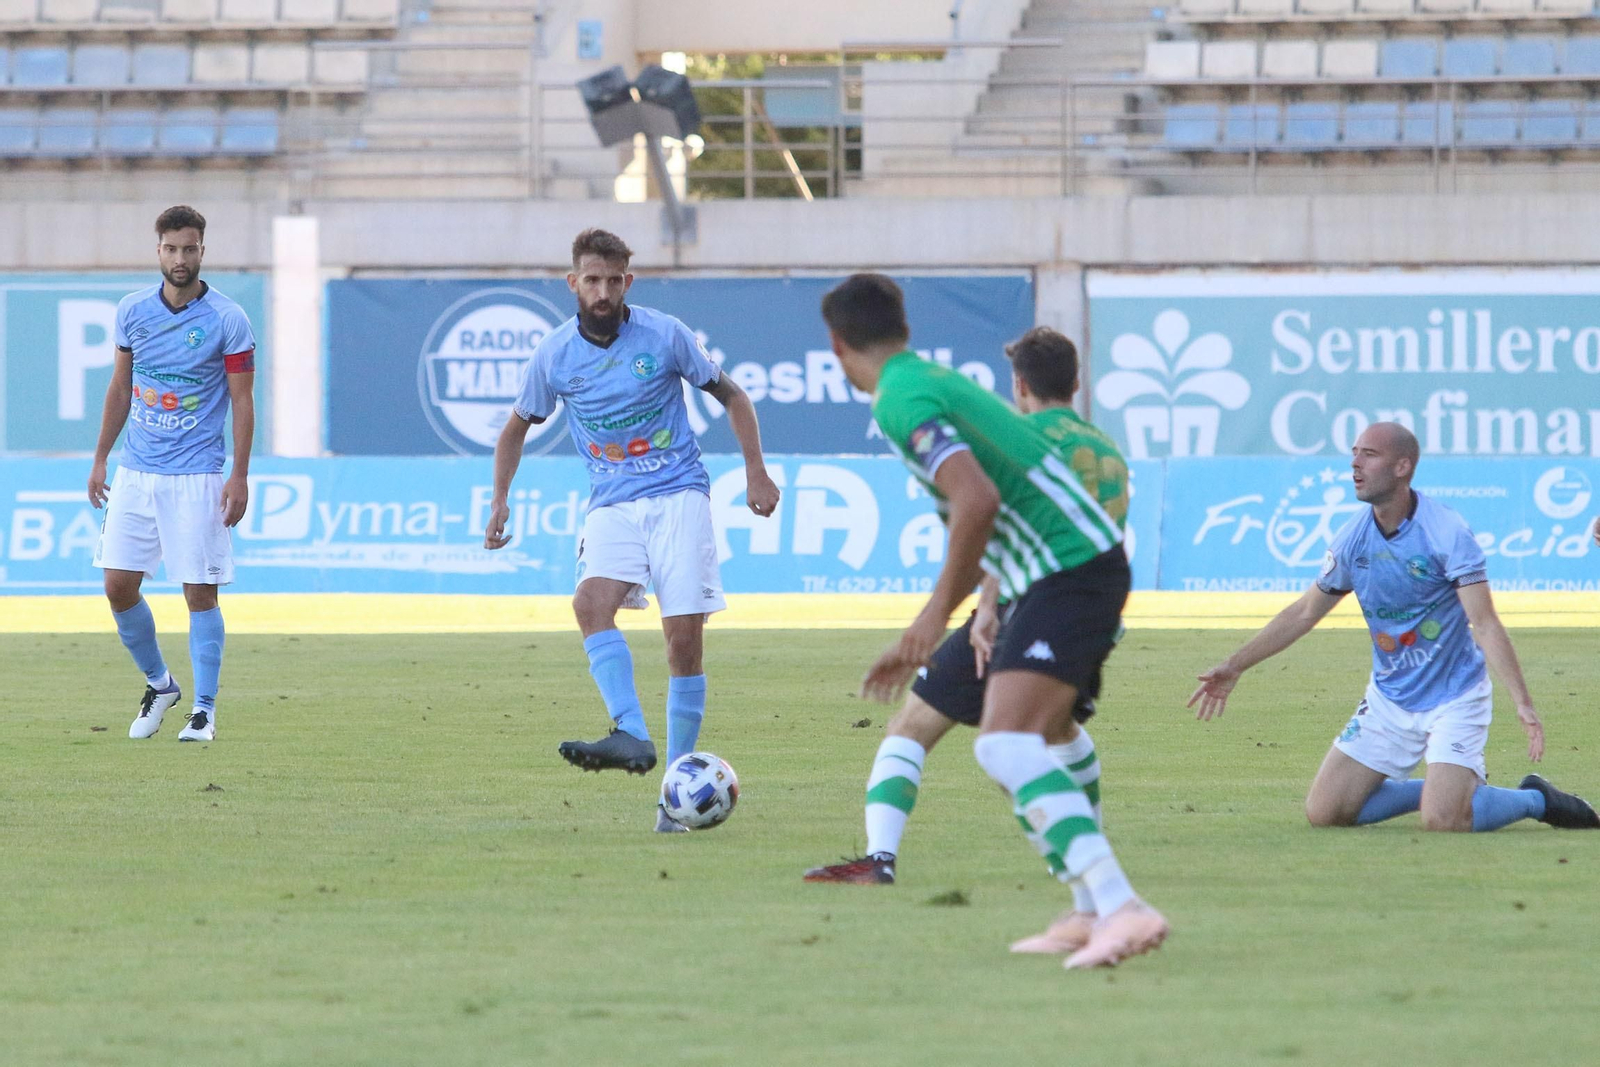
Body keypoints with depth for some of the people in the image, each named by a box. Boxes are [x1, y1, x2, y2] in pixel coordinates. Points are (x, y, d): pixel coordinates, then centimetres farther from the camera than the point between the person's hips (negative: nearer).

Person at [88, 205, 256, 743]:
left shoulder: (228, 319, -6)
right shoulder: (132, 310, 5)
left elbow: (242, 401, -5)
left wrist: (240, 476, -11)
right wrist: (99, 459, 13)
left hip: (195, 477, -4)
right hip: (135, 472, 4)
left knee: (200, 592, -5)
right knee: (119, 587, 1)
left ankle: (204, 709, 4)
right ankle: (158, 683, 21)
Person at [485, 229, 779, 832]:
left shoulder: (664, 335, -4)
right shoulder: (555, 354, 0)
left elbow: (730, 396, 9)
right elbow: (518, 426, 17)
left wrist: (755, 472, 3)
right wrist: (499, 501, 9)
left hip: (678, 495, -1)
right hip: (612, 505, 1)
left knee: (685, 636, -10)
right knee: (591, 602, -29)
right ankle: (631, 736, -39)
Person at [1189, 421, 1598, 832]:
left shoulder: (1447, 533, -20)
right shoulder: (1352, 538, -3)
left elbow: (1485, 625, -26)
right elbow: (1304, 613, 13)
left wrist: (1522, 703, -37)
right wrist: (1234, 667, 14)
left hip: (1454, 697, -6)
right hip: (1388, 700, 6)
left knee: (1442, 821, -23)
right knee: (1324, 812, -1)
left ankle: (1535, 799, 8)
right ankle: (1449, 787, 19)